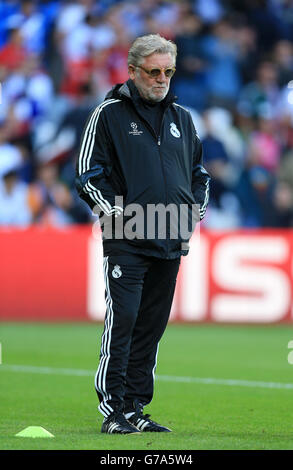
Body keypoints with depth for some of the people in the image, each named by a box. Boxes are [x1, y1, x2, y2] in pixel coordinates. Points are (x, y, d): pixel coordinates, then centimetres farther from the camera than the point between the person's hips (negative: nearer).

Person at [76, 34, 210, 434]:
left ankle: (135, 409, 13)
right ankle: (112, 411, -9)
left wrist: (193, 214, 11)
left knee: (152, 327, 7)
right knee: (122, 322, -12)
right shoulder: (110, 114, 0)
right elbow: (88, 173, -2)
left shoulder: (182, 118, 16)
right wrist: (118, 215, -10)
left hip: (172, 244, 5)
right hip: (126, 243, -5)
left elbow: (198, 172, 26)